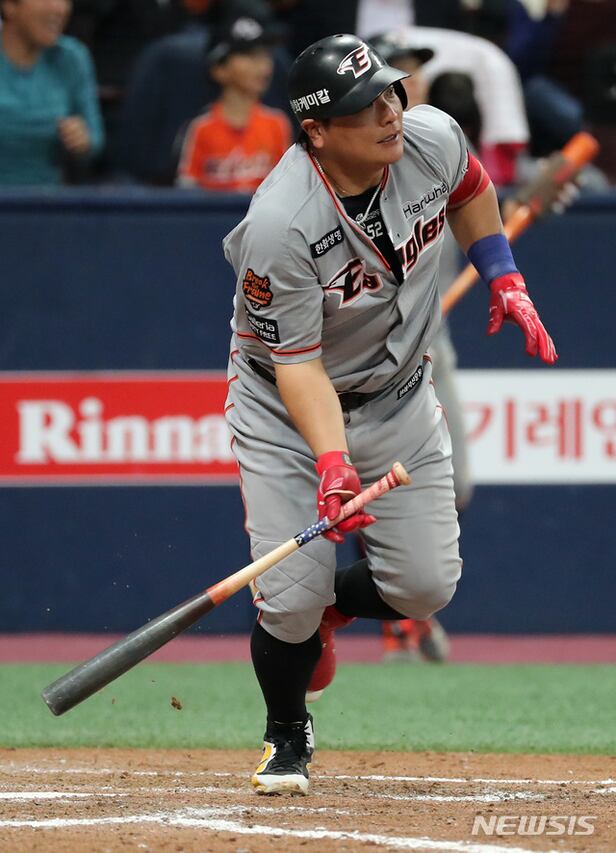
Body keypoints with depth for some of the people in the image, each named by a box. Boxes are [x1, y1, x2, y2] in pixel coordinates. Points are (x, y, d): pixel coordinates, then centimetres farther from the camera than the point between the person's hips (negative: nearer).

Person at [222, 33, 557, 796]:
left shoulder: (432, 139, -17)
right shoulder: (279, 225, -33)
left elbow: (468, 188, 9)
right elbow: (298, 362, -28)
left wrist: (504, 280, 4)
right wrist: (332, 462, -40)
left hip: (398, 395, 5)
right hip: (286, 409, -5)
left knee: (425, 588, -2)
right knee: (290, 599, -11)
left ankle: (327, 605, 33)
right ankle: (287, 735, 21)